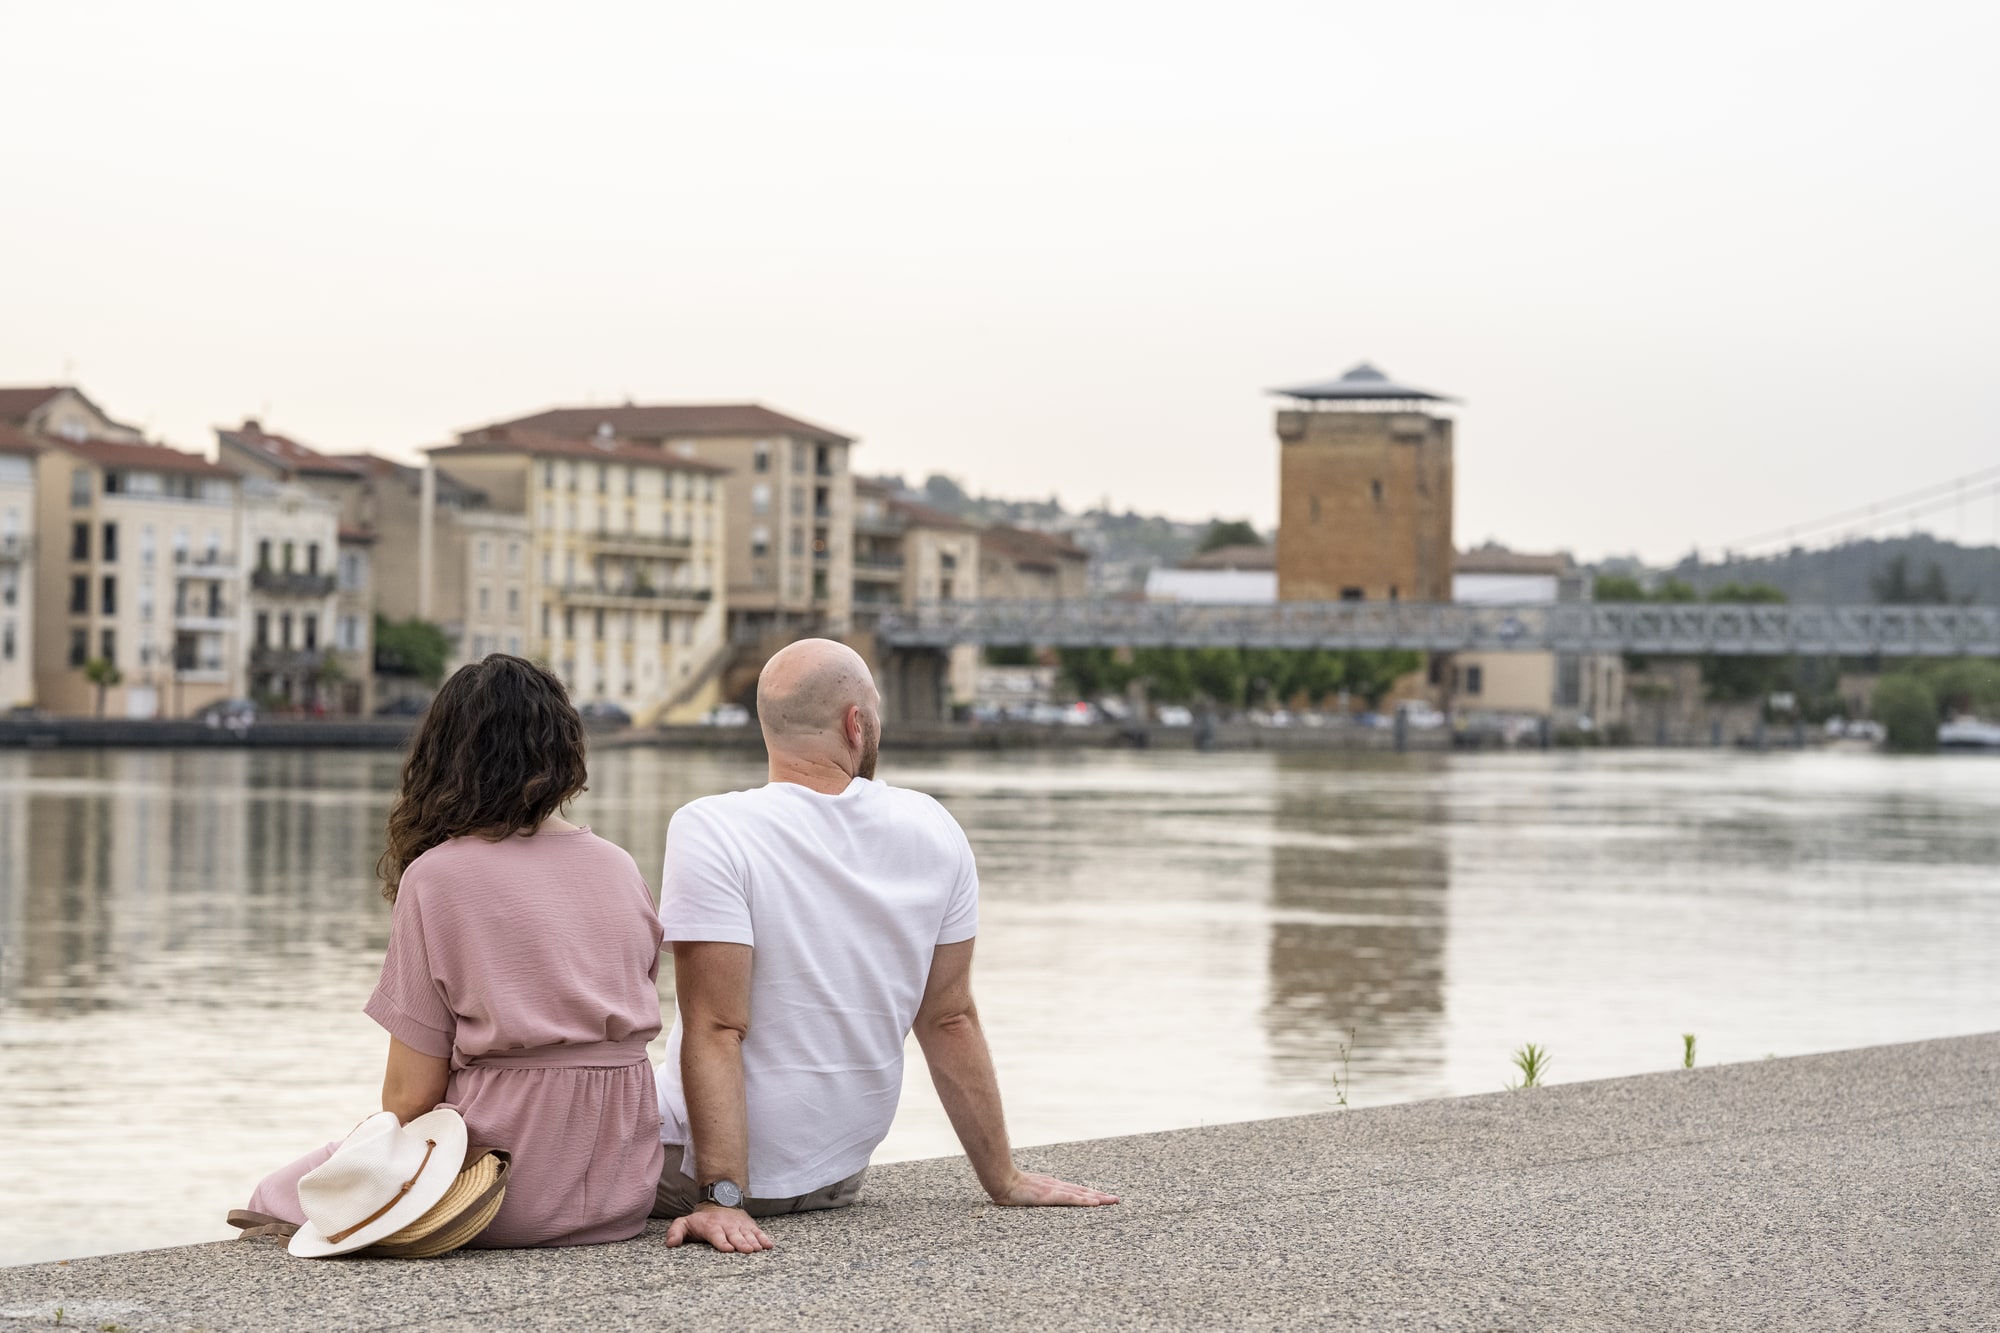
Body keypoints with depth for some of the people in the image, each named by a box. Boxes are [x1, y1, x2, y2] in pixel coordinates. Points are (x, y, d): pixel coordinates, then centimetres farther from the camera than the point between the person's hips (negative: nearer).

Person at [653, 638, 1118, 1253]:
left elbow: (716, 1029, -23)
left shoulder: (710, 830, -18)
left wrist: (722, 1198, -24)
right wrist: (1003, 1178, 9)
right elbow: (951, 1020, 1)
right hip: (839, 1173, 5)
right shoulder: (933, 830, -4)